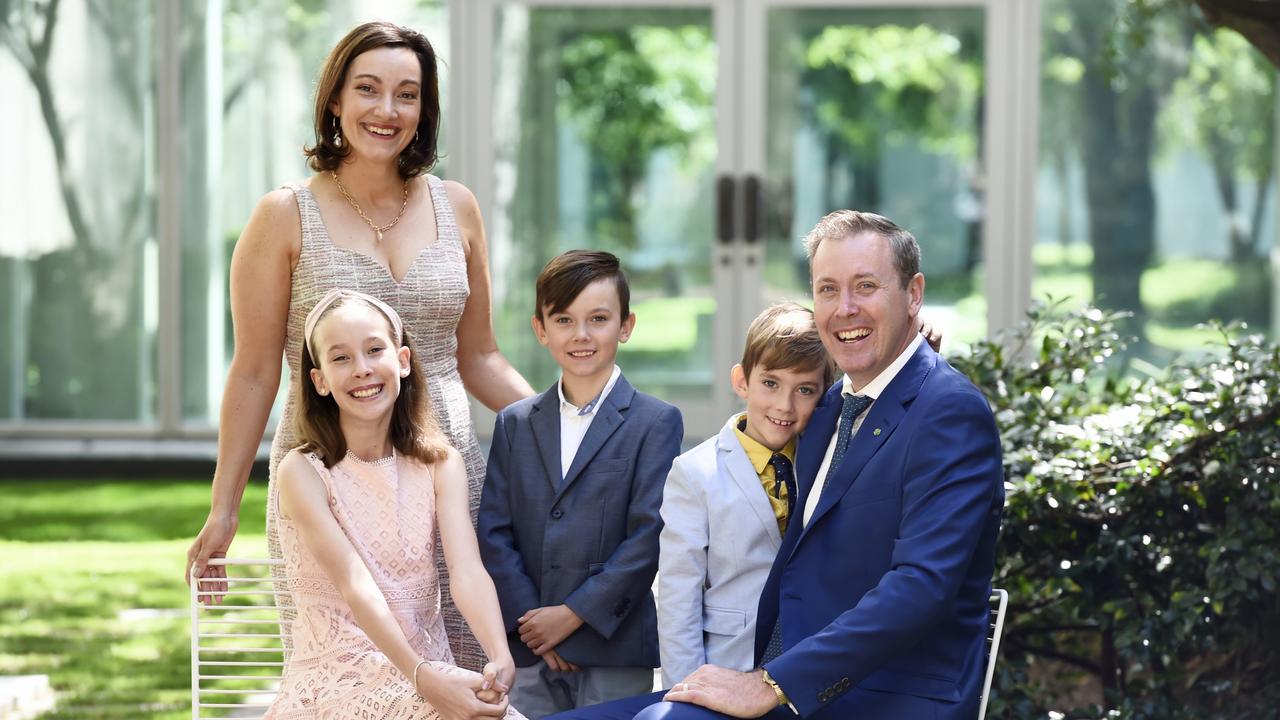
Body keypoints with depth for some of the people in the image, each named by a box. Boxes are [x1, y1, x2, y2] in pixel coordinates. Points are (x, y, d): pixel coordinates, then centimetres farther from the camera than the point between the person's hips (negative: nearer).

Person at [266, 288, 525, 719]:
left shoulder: (440, 464, 6)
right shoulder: (304, 473, -5)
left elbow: (467, 571, -9)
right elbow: (356, 586, -17)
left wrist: (501, 659, -28)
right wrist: (423, 679, -31)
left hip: (429, 670, 4)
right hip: (337, 683, -4)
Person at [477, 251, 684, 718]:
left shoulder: (656, 424, 1)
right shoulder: (514, 425, 13)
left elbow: (649, 535, -8)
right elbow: (494, 534, 5)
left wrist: (574, 614, -12)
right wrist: (532, 624, -7)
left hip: (615, 652, -3)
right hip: (531, 654, 3)